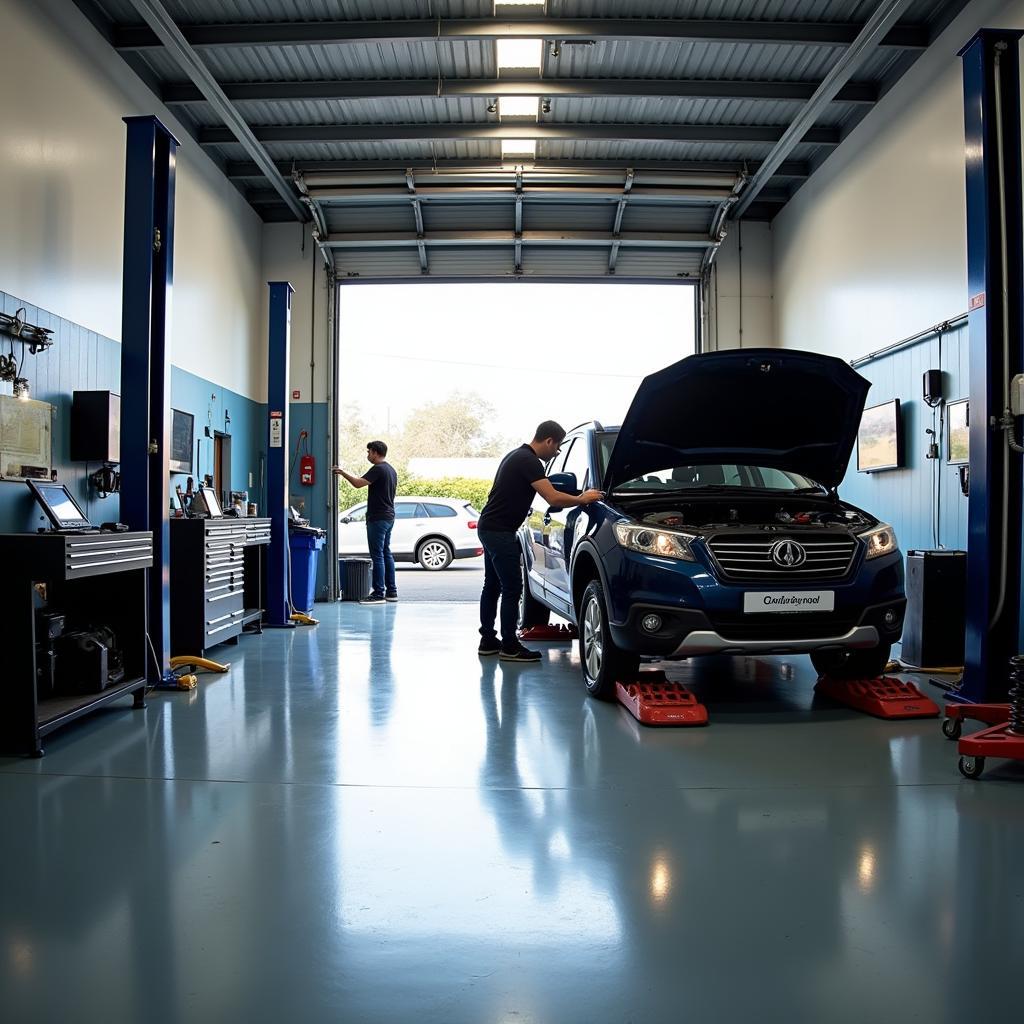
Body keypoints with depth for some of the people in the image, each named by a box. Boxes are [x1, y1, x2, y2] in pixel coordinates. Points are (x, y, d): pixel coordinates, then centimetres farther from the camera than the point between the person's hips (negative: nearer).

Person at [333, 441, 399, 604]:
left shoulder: (378, 469, -14)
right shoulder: (391, 469, 17)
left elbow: (359, 483, -24)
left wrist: (343, 473, -11)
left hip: (378, 518, -10)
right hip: (389, 517, 10)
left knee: (377, 555, -8)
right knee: (386, 553, 13)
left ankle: (379, 594, -8)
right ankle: (391, 591, 15)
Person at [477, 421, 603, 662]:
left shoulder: (517, 455, 15)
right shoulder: (529, 461, -17)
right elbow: (553, 499, -23)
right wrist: (581, 499, -11)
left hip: (489, 528, 11)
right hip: (499, 531, -11)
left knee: (492, 586, 14)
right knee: (512, 588, -6)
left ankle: (488, 641, 21)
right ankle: (509, 647, 0)